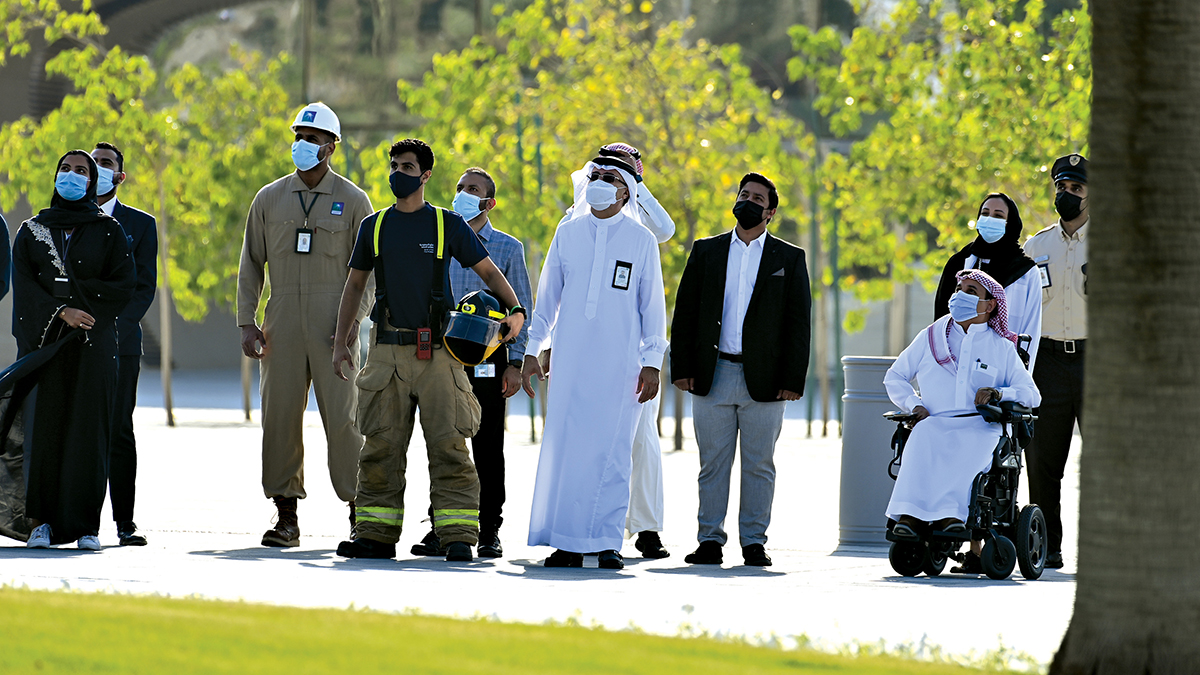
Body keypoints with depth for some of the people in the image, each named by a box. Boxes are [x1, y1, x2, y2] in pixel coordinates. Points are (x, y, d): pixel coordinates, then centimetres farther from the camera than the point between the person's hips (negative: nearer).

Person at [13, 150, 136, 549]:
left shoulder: (108, 230, 8)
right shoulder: (31, 231, 11)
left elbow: (125, 285, -2)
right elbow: (24, 286, -1)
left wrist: (67, 293, -8)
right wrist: (61, 312, -16)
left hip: (92, 344, -1)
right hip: (43, 342, 1)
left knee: (87, 429, -5)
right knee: (42, 425, -4)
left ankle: (85, 525, -4)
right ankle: (42, 520, -1)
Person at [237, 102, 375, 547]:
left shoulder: (352, 201, 5)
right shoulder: (270, 199, 12)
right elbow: (251, 265, 14)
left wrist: (353, 319, -8)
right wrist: (247, 323, 4)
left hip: (333, 324, -3)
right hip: (283, 322, 3)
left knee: (342, 417, -7)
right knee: (280, 416, 0)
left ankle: (359, 511, -1)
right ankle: (286, 516, 5)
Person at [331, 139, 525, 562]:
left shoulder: (447, 225, 4)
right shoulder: (374, 226, 11)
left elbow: (489, 272, 7)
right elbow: (355, 285, 19)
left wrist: (514, 309, -11)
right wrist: (340, 343, 13)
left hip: (437, 350, -3)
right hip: (387, 348, 3)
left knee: (448, 444, -8)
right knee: (380, 447, 1)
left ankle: (458, 538, -8)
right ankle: (377, 535, 6)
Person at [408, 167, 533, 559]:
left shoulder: (507, 248, 6)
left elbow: (521, 310, 4)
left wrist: (515, 363, -4)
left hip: (487, 361, -2)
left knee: (488, 447, 1)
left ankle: (489, 531, 7)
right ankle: (441, 529, 5)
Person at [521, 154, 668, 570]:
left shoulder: (641, 240, 4)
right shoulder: (567, 234, 10)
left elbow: (652, 306, 5)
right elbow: (547, 297, 15)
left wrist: (652, 363, -1)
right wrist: (532, 350, 11)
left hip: (619, 363, -2)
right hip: (570, 360, 2)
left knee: (612, 450, -4)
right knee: (564, 446, -2)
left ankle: (608, 542, 1)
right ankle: (568, 542, 2)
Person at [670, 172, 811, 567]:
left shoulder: (789, 259, 6)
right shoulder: (706, 252, 11)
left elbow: (799, 322, 3)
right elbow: (685, 312, 9)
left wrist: (794, 379, -6)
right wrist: (681, 368, 0)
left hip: (764, 380, -1)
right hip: (712, 377, 1)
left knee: (759, 465, 2)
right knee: (713, 463, 2)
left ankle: (754, 541, 8)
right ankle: (710, 540, 6)